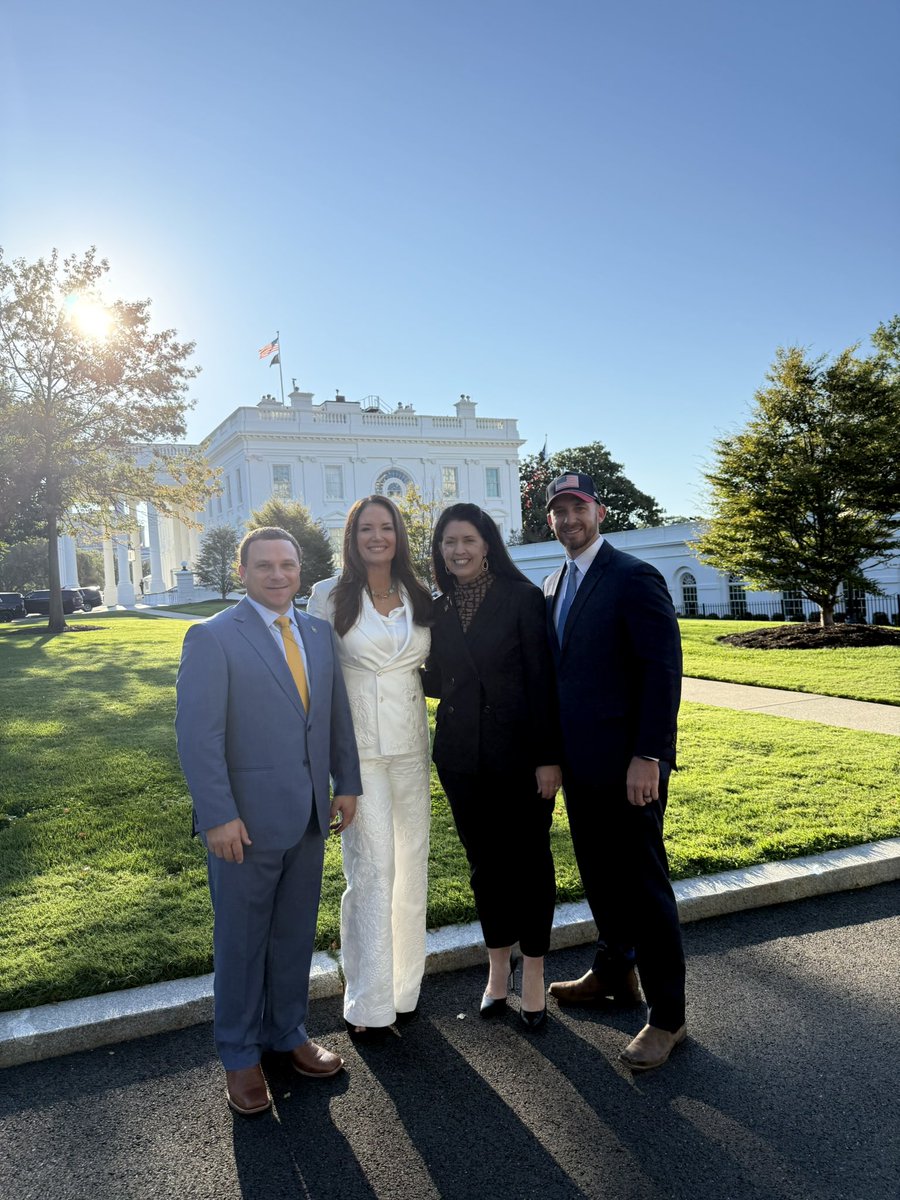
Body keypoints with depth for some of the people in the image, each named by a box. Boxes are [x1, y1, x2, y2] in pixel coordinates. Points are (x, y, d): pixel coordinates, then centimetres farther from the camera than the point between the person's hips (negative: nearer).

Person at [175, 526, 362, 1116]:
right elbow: (198, 735, -14)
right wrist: (219, 816, -17)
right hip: (245, 819, -5)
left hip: (310, 816, 5)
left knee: (296, 933, 18)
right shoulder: (212, 637, -10)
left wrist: (347, 784, 8)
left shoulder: (319, 633, 7)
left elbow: (338, 716, 11)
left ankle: (288, 1031, 38)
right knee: (242, 939, 12)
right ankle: (240, 1053, 31)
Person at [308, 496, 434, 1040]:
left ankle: (406, 987, 28)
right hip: (358, 745, -4)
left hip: (411, 744, 4)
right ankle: (369, 1003, 13)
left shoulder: (419, 598, 7)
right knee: (372, 868, -3)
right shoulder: (330, 596, -3)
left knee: (412, 864, 11)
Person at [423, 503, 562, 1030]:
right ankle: (499, 964, 32)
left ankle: (533, 972, 24)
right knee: (485, 862, 15)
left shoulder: (522, 597, -7)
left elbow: (543, 679, -10)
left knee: (529, 859, 7)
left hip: (519, 753, -4)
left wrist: (548, 756, -13)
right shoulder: (438, 610, 7)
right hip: (462, 757, 4)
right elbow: (436, 681, 12)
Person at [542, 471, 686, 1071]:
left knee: (643, 883, 3)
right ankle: (613, 972, 41)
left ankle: (667, 1016, 19)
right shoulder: (553, 586, 12)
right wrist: (555, 751, 12)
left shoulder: (634, 578, -12)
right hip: (579, 761, 8)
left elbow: (664, 669, -17)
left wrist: (648, 757, -21)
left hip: (627, 764, -7)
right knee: (598, 874, 20)